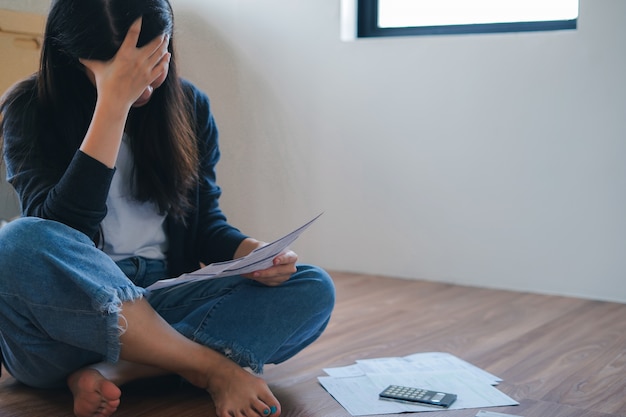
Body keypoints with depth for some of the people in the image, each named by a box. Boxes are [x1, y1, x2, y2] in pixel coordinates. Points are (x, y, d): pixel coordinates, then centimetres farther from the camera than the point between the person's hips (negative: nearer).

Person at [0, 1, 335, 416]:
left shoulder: (189, 107, 7)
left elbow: (207, 222, 10)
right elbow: (59, 228, -19)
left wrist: (250, 252, -13)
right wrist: (113, 106, -22)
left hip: (157, 307, 4)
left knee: (312, 289, -16)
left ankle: (110, 372, -26)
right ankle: (217, 369, -25)